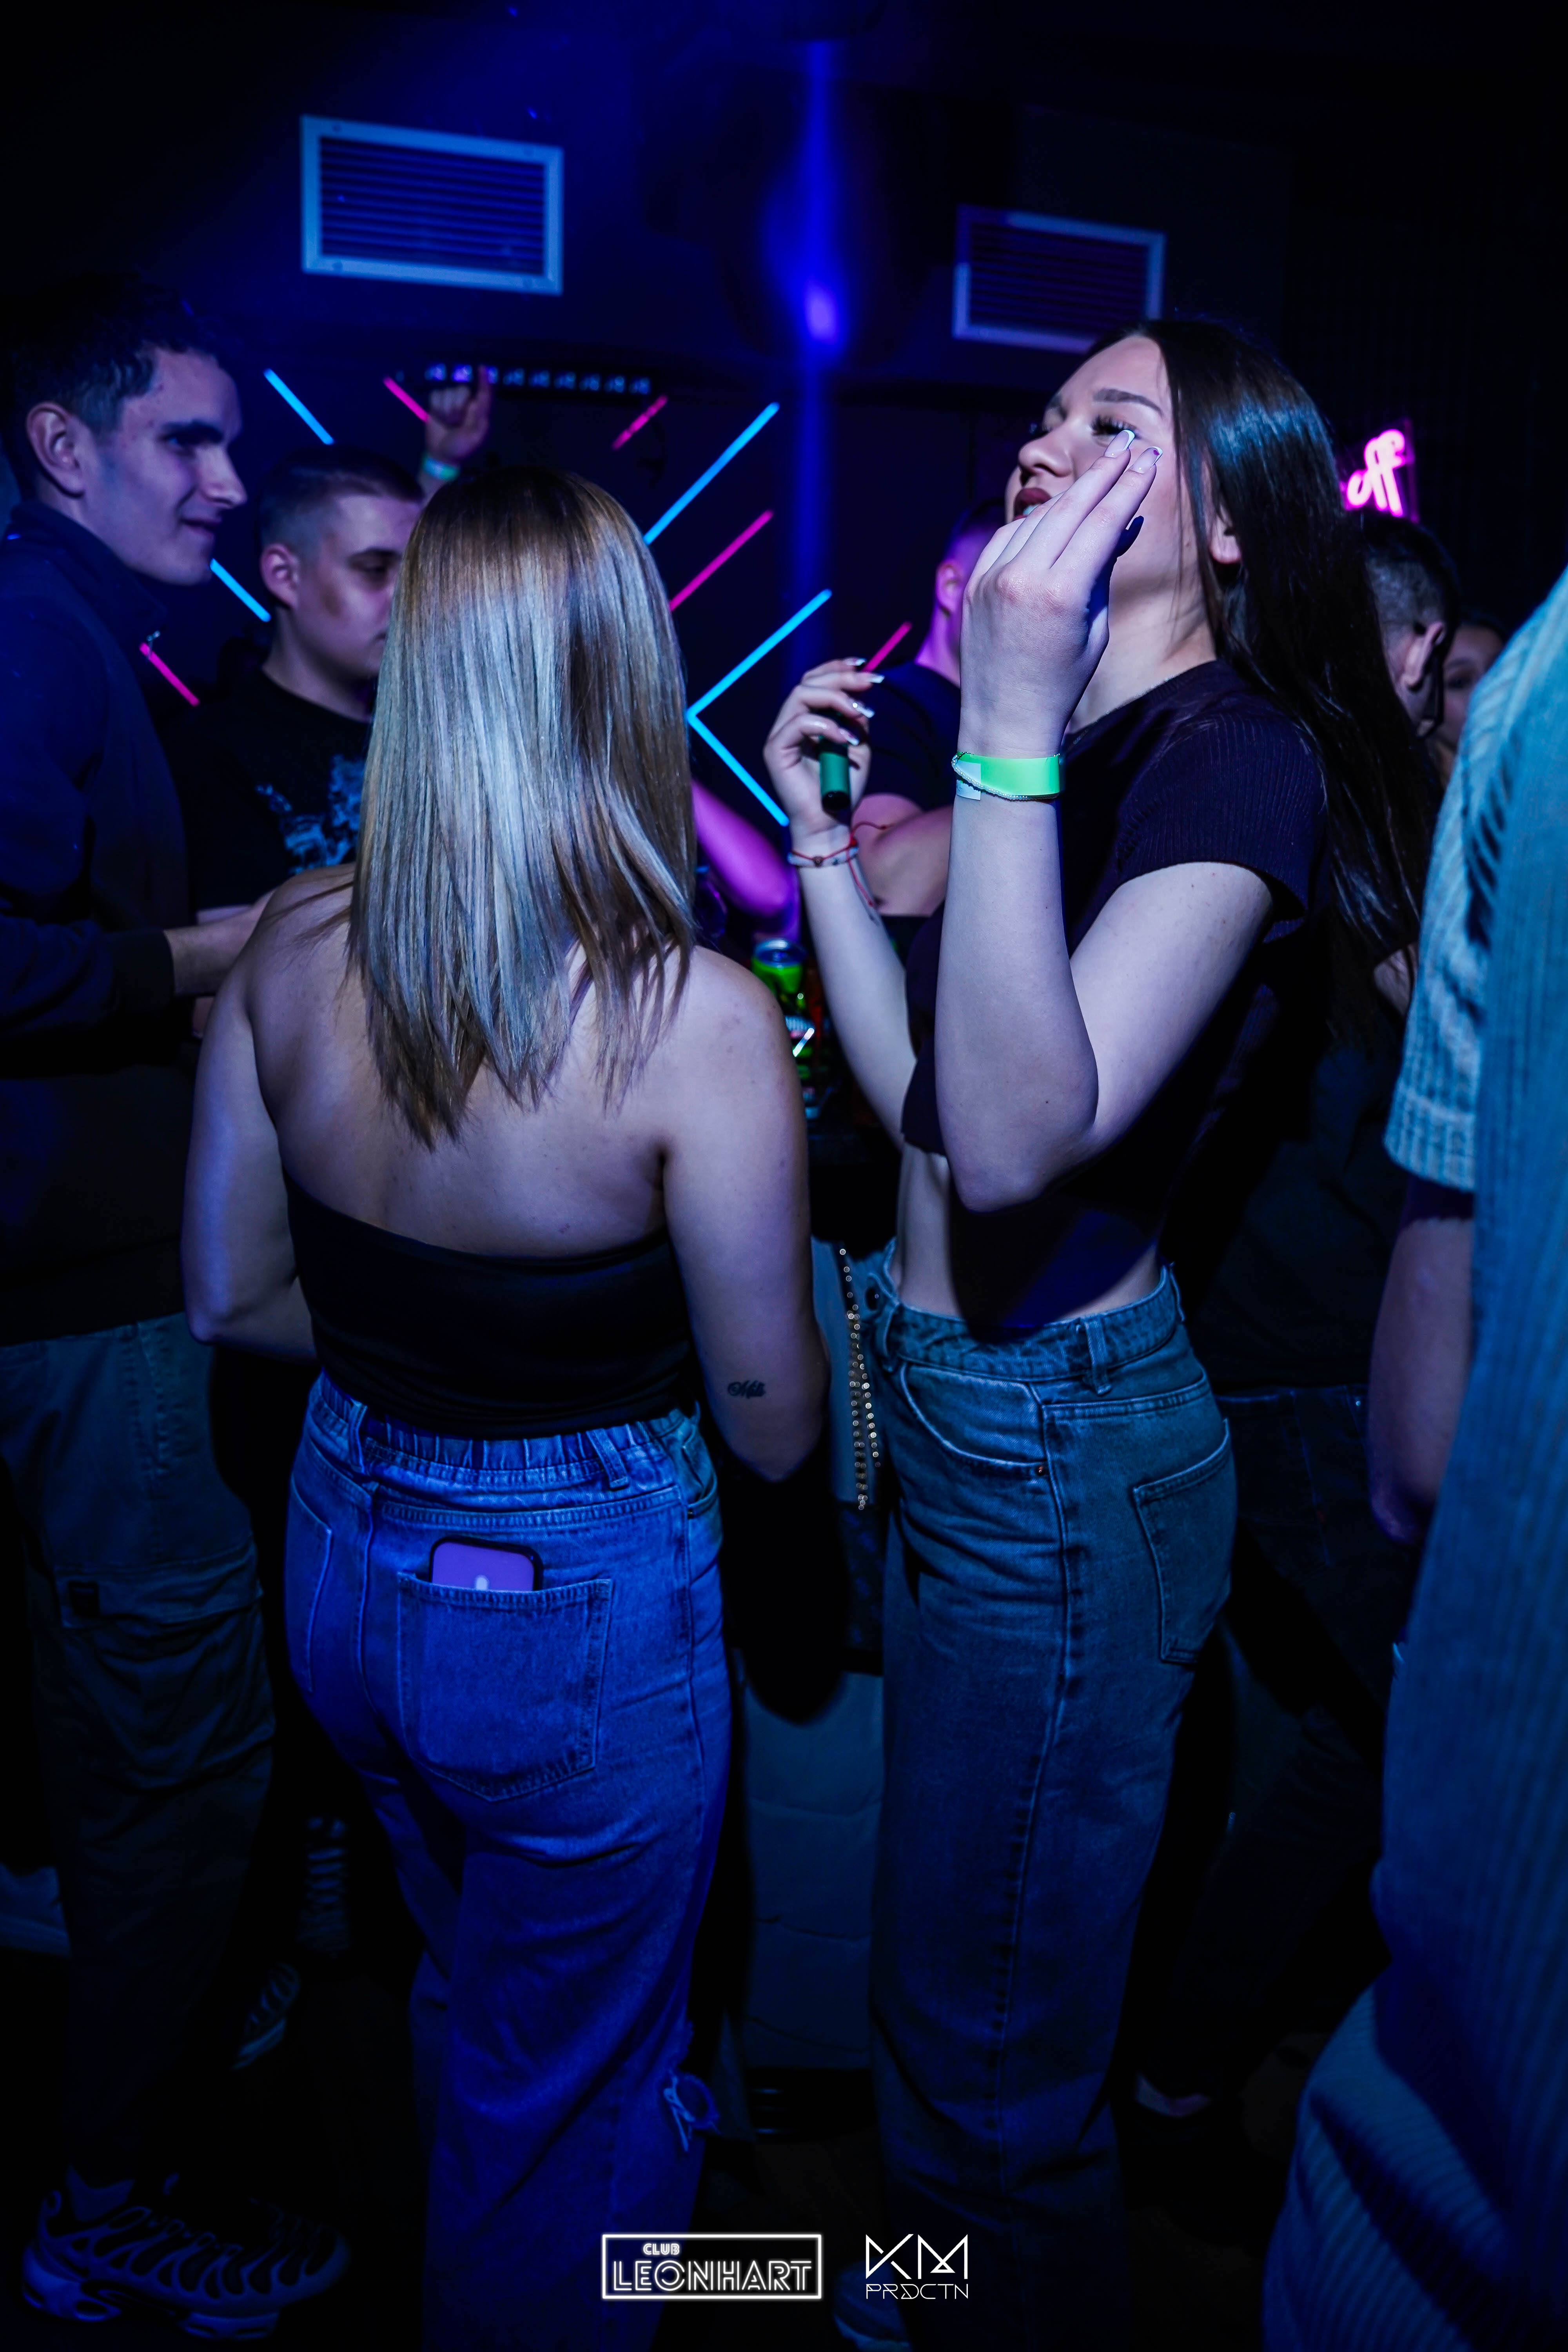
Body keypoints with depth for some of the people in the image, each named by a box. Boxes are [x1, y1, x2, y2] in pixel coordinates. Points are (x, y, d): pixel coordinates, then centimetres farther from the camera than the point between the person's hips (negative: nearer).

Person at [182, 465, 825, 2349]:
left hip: (344, 1556, 7)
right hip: (578, 1609, -6)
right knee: (566, 2102, 22)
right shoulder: (697, 1019, -26)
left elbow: (230, 1296, 0)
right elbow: (773, 1427, -17)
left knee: (467, 1989, 34)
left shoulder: (292, 947, -10)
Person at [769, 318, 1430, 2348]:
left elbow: (1017, 1137, -31)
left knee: (991, 2043, 10)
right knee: (948, 1974, 28)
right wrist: (821, 831, 4)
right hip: (958, 1412, 9)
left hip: (1061, 1442, -9)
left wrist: (1010, 730, -33)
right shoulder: (1094, 739, 10)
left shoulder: (1240, 755, -17)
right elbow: (920, 1091, 7)